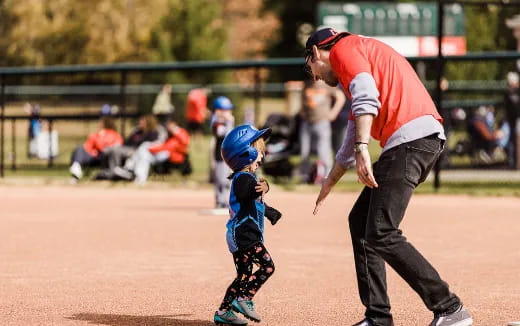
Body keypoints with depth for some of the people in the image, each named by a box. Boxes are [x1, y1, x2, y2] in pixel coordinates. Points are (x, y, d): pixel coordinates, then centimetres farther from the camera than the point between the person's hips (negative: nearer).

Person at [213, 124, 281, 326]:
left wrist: (269, 212, 46)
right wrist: (260, 190, -50)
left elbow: (255, 204, 34)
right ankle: (243, 299, -15)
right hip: (244, 235, -11)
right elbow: (244, 194, -35)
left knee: (244, 275, 12)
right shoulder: (244, 178, -14)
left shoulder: (244, 177, 19)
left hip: (240, 236, 11)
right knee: (266, 266, -15)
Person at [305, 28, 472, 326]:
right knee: (360, 221, 17)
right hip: (427, 139, 10)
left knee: (382, 234, -14)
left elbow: (366, 97, -15)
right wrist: (329, 184, 52)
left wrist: (362, 149, -25)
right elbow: (352, 139, 43)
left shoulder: (344, 48, 6)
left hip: (410, 137, -10)